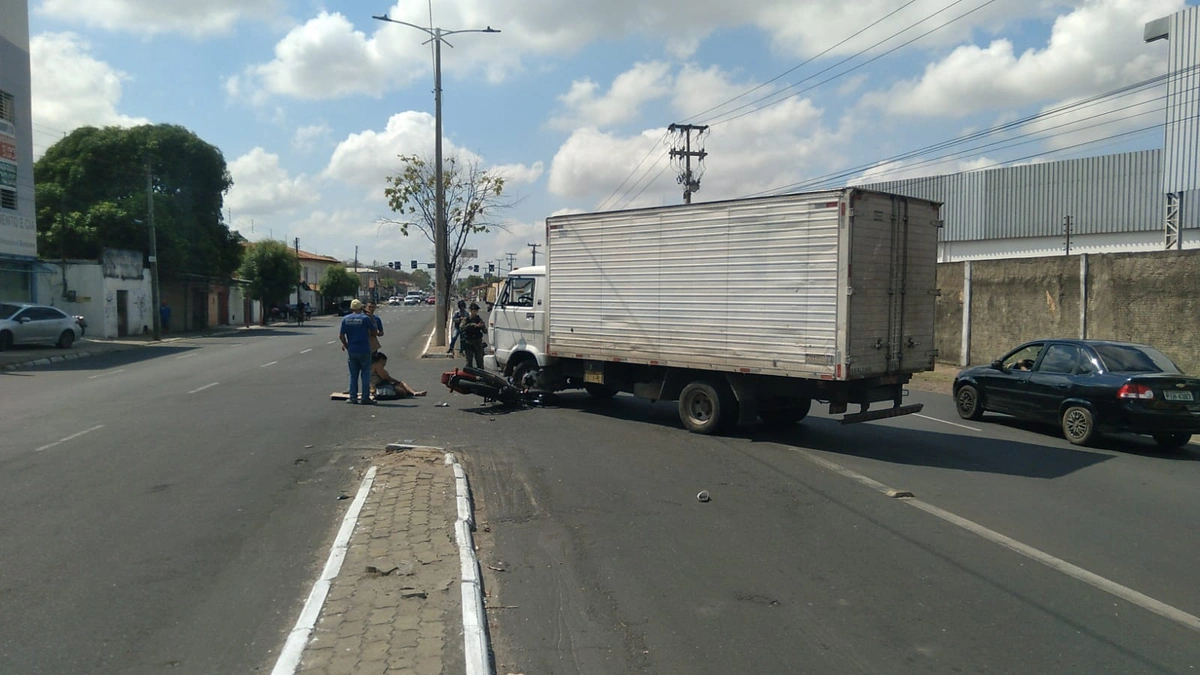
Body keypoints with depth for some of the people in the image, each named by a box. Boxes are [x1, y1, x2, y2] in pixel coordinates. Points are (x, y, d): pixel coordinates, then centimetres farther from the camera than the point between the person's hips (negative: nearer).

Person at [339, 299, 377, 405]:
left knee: (353, 375, 12)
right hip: (364, 350, -4)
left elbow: (341, 335, 1)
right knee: (365, 374, 3)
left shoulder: (345, 319, 1)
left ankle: (353, 397, 12)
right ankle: (365, 398, 2)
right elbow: (374, 331, 0)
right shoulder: (365, 318, -10)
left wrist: (346, 345, 15)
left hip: (351, 351, 4)